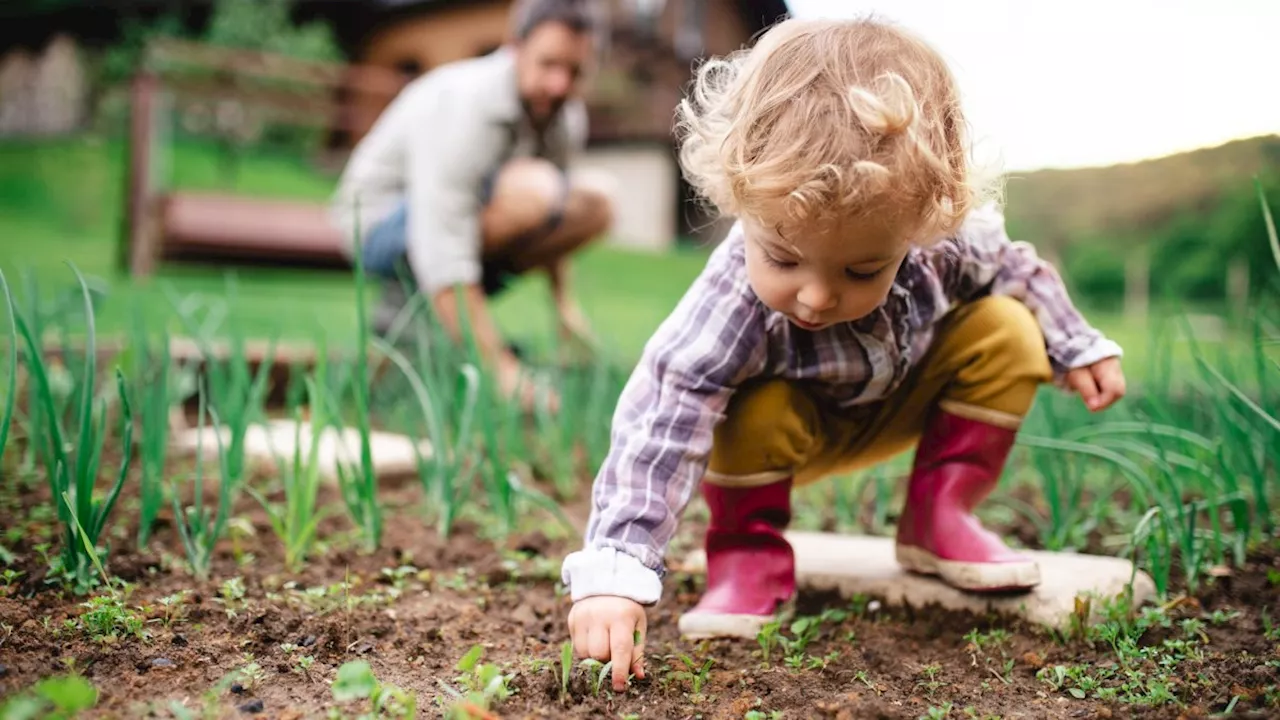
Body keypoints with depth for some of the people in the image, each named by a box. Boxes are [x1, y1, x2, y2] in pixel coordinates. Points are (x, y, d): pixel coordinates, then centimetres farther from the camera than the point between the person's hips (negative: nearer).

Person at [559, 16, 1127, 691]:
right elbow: (657, 428, -47)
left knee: (1008, 334, -15)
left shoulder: (950, 240, -30)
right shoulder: (732, 303, -43)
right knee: (755, 414, -36)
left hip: (901, 405, 4)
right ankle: (748, 552, -6)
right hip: (796, 426, -4)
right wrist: (612, 574, -54)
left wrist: (1077, 349, 4)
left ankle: (937, 516, 1)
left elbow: (1013, 270, -5)